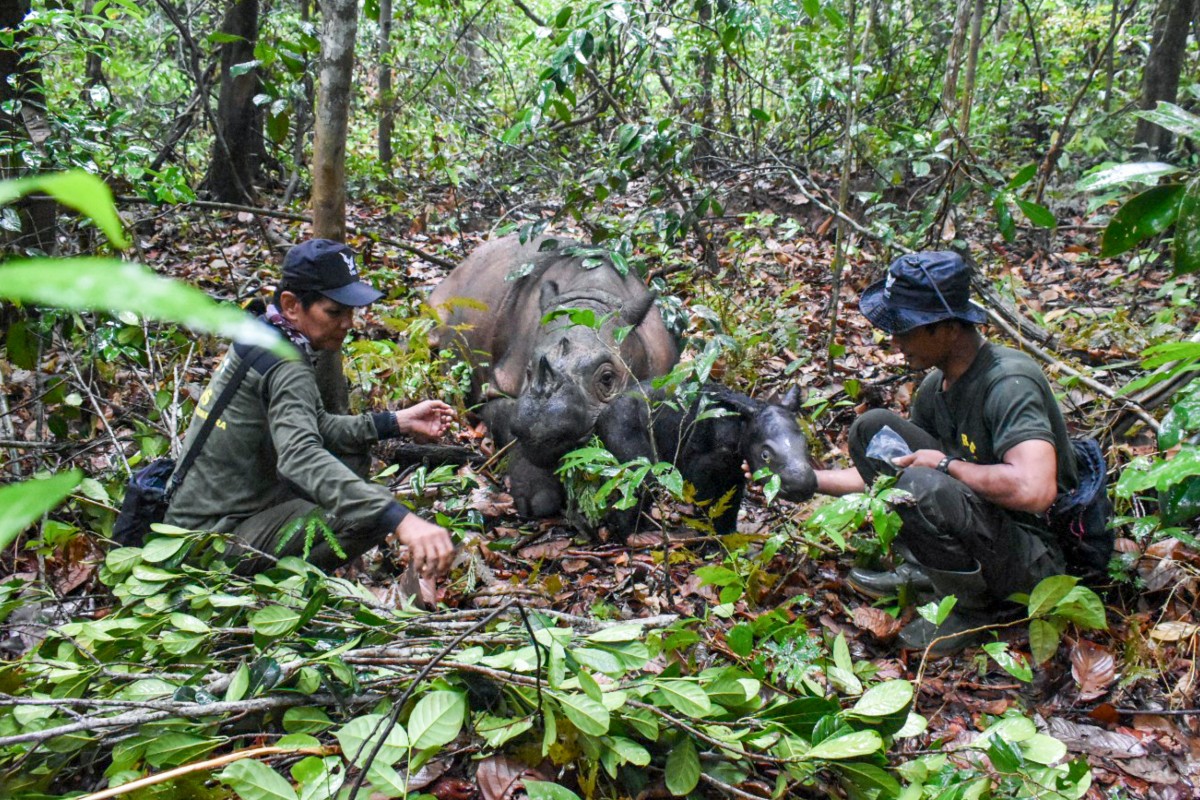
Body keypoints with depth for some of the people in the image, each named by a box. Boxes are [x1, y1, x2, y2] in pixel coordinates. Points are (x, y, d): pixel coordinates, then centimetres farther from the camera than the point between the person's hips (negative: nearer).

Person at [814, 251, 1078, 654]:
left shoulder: (1008, 382, -25)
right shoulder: (936, 387, 2)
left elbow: (1034, 491, -39)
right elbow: (885, 471, 14)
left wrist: (946, 463, -24)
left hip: (1036, 557, -8)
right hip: (985, 524, 8)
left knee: (922, 487, -35)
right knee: (873, 428, -1)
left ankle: (974, 610, -8)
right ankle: (925, 569, 6)